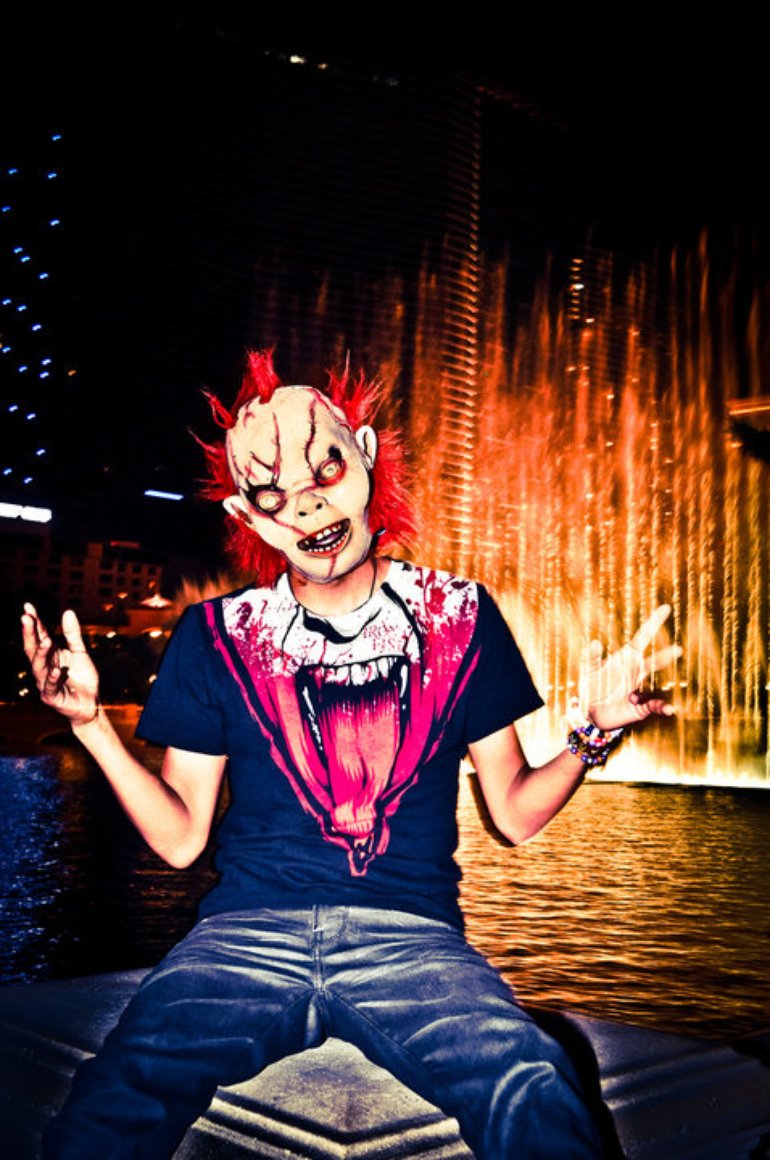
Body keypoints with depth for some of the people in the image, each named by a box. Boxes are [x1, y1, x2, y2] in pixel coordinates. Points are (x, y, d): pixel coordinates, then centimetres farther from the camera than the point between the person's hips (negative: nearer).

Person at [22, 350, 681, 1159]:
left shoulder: (459, 618, 7)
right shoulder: (217, 636, 6)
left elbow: (514, 812, 10)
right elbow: (180, 838, 7)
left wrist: (591, 735, -7)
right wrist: (90, 722, -4)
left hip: (410, 938, 0)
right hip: (248, 931, 1)